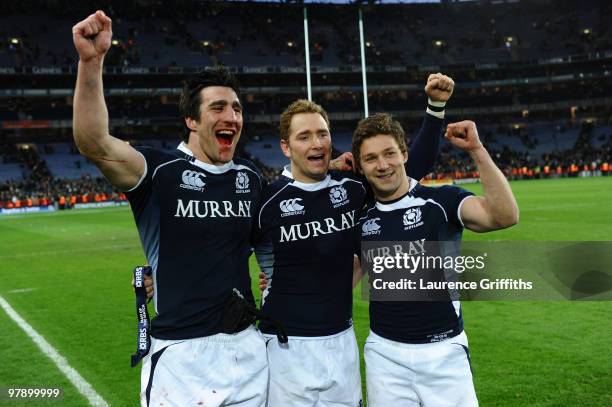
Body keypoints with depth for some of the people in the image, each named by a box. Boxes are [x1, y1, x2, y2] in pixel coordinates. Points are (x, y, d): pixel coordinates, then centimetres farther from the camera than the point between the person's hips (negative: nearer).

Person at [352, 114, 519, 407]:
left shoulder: (441, 201, -8)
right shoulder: (362, 217, 4)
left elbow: (505, 216, -23)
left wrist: (476, 150, -25)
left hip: (444, 352, -2)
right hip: (384, 354, 3)